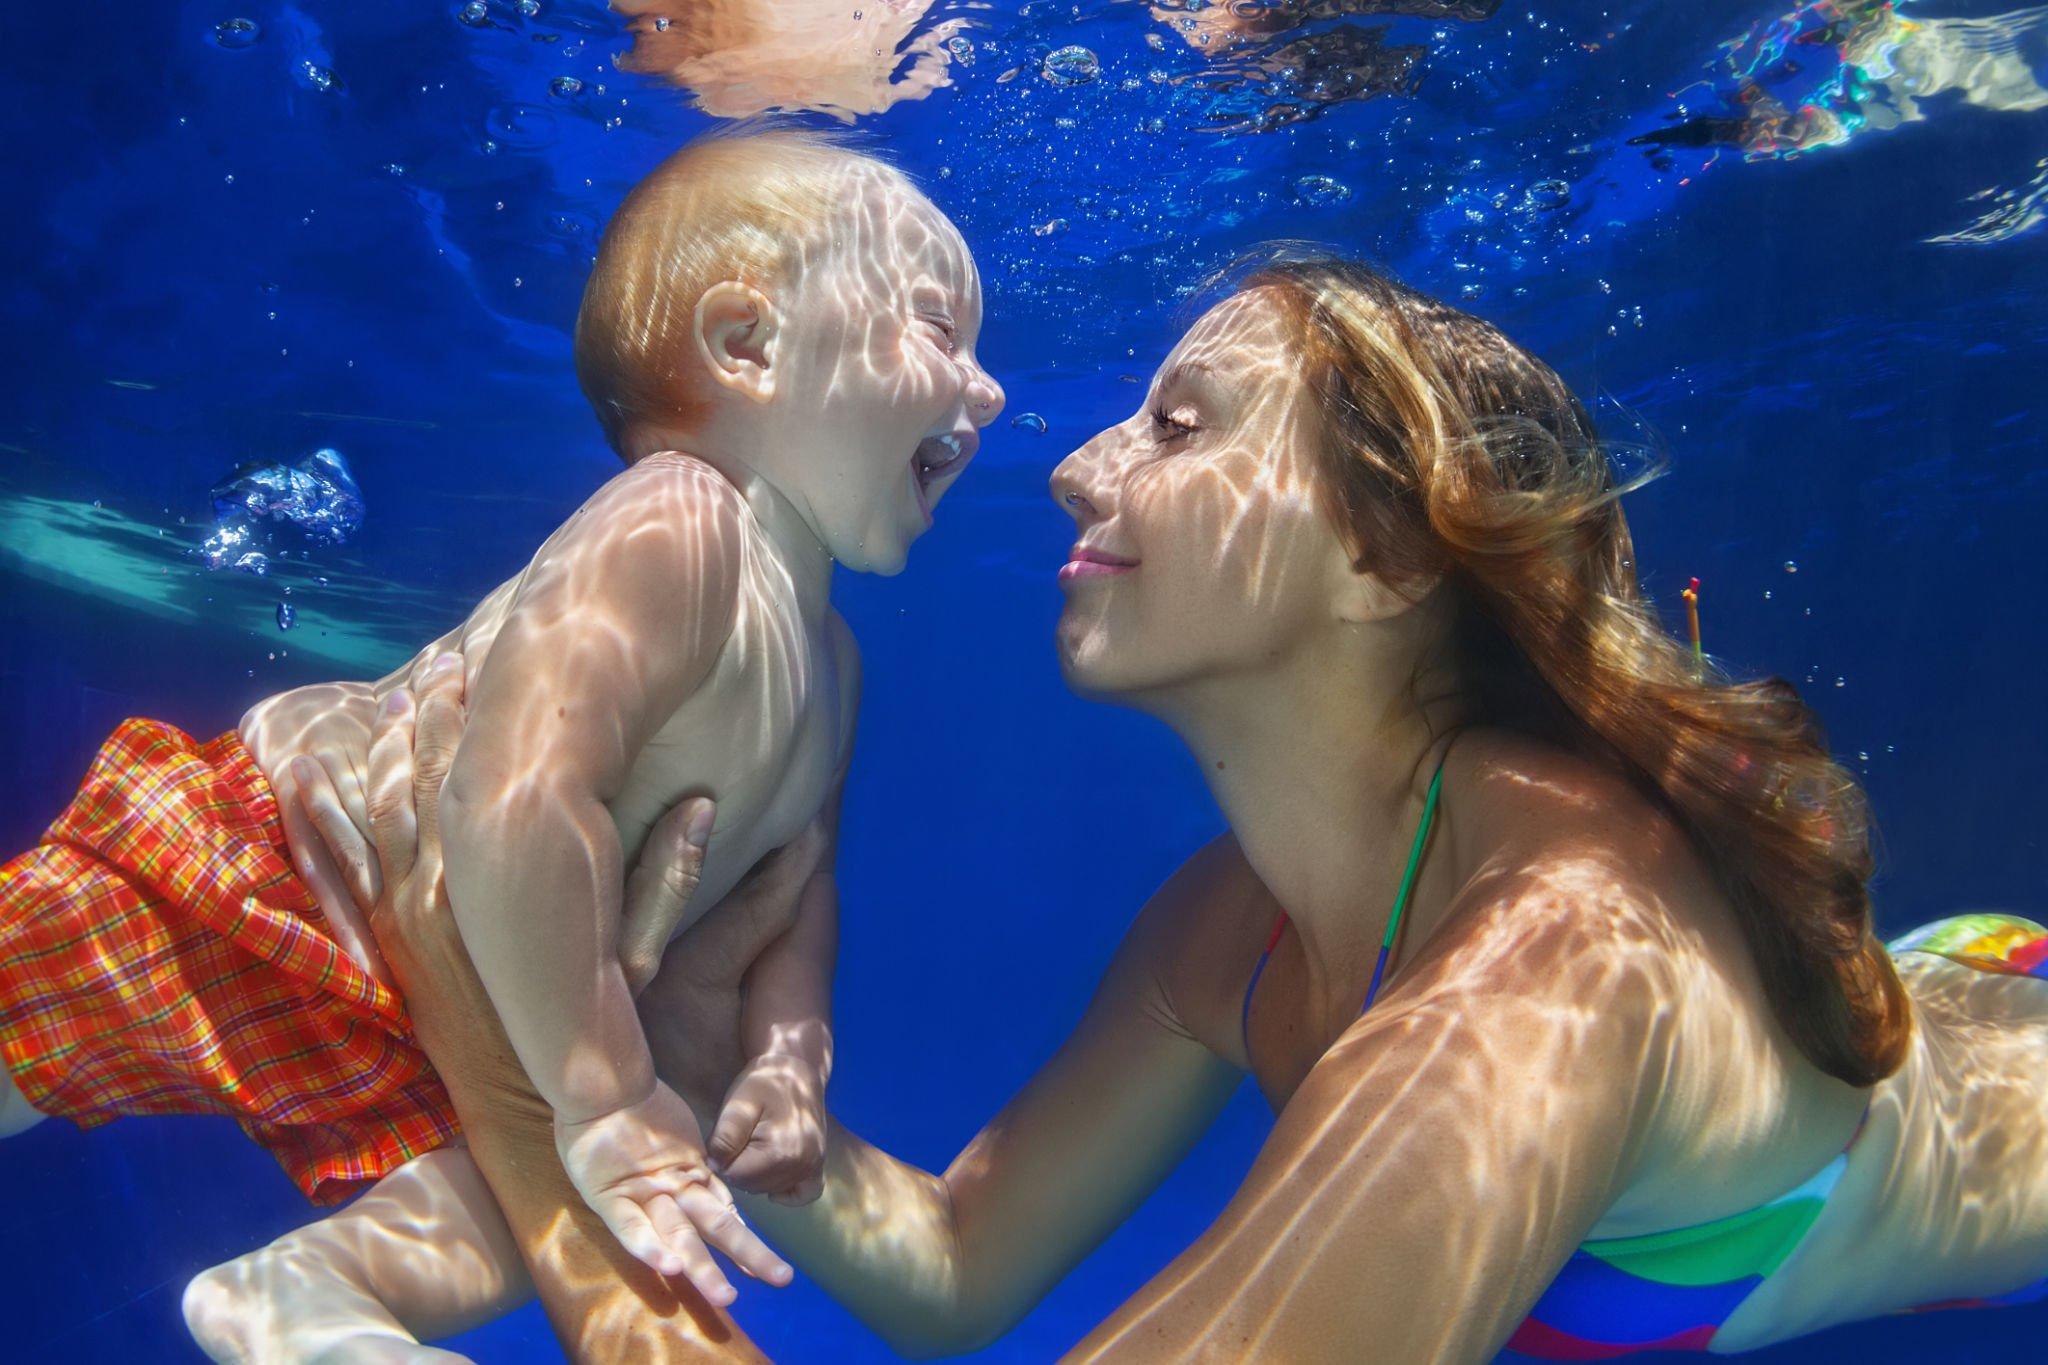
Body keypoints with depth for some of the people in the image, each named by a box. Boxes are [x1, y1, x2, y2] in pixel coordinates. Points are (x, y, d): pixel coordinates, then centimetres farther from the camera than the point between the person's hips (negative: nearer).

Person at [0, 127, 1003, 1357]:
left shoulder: (828, 662, 0)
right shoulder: (671, 529, -30)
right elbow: (519, 808, -41)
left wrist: (791, 1056, -8)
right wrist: (608, 1102, -33)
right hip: (264, 869, -8)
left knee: (476, 1265, 0)